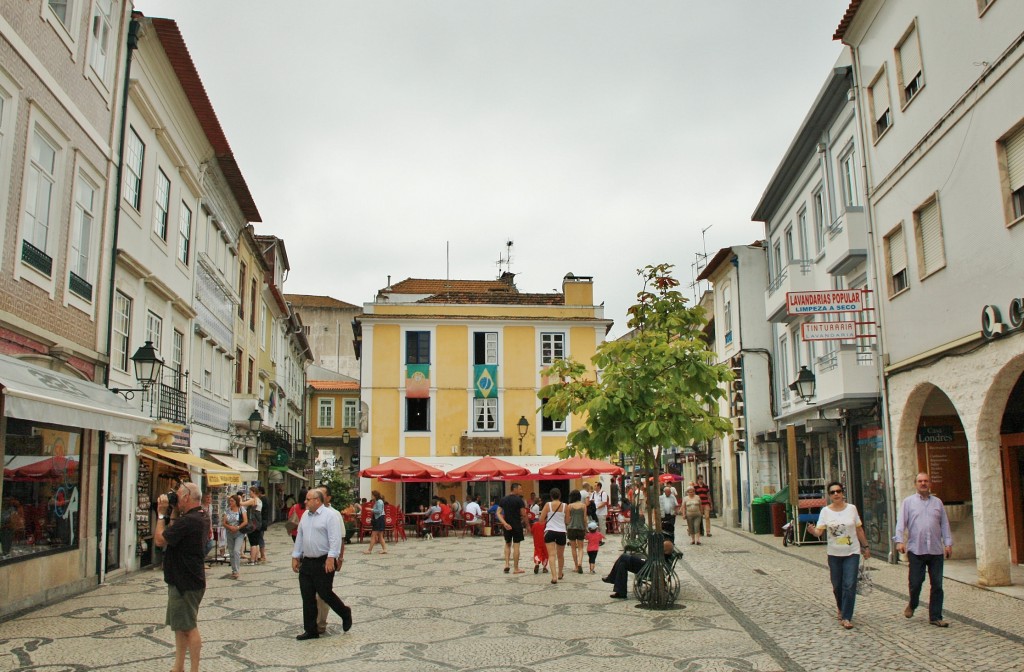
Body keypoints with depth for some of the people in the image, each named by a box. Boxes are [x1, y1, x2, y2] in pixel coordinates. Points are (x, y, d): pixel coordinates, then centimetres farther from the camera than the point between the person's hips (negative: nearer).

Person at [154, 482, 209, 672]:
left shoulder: (188, 521, -24)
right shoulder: (201, 517, 9)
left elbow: (159, 540, -20)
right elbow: (174, 534, 14)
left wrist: (162, 514, -10)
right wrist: (173, 514, 5)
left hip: (186, 583, -10)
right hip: (186, 580, 10)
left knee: (189, 627, -2)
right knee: (181, 626, 17)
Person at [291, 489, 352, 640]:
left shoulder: (330, 515, -11)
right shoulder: (305, 516, 12)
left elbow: (335, 538, -17)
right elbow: (299, 538, 19)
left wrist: (331, 558, -23)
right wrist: (295, 557, 16)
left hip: (323, 563, -7)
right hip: (307, 563, 7)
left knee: (325, 594, -1)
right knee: (307, 598, 7)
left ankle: (345, 614, 24)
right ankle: (310, 630, 16)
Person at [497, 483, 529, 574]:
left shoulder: (503, 499, 7)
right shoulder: (519, 500, -10)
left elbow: (498, 513, 0)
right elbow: (524, 514, -11)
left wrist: (504, 523, -8)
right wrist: (526, 524, 3)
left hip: (507, 525, 5)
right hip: (517, 525, -5)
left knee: (507, 544, 20)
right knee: (516, 546, 2)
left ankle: (506, 565, 10)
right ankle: (516, 568, 7)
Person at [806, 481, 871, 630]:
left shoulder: (851, 508, -2)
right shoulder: (825, 511, -4)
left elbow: (859, 529, 7)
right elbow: (819, 531, -10)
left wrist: (866, 547, 11)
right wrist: (813, 531, -32)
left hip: (852, 553, -1)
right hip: (834, 554, 1)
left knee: (850, 585, -8)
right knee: (837, 585, 11)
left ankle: (846, 617, -1)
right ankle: (841, 608, 40)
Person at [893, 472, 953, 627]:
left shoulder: (937, 502, 13)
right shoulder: (908, 502, 5)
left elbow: (944, 524, 13)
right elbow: (901, 522, -3)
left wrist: (948, 543, 4)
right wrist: (900, 540, -15)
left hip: (936, 550, 2)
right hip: (916, 550, -2)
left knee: (937, 585, 3)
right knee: (915, 582, -1)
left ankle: (935, 617, 11)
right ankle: (912, 605, 27)